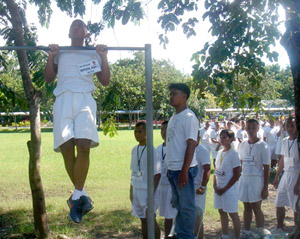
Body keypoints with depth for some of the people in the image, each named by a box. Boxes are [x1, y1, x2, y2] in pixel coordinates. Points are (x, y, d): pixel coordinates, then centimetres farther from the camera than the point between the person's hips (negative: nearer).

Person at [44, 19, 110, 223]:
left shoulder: (93, 54, 28)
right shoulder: (60, 53, 30)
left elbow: (105, 81, 19)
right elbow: (48, 78, 21)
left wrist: (103, 56, 10)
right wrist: (51, 55, 9)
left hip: (85, 99, -1)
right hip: (63, 99, 1)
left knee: (83, 145, -23)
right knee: (66, 147, -16)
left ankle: (76, 197, -19)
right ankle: (82, 194, -2)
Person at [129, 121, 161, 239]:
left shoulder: (152, 150, -10)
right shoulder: (134, 149, 9)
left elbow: (157, 173, -11)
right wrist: (131, 190, 15)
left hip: (148, 190, -6)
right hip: (136, 189, 6)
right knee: (143, 220, 12)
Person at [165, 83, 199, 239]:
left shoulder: (188, 117, -12)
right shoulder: (174, 118, 15)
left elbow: (191, 145, -17)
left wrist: (184, 171, -20)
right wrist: (170, 167, 17)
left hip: (184, 169, -9)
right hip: (173, 169, 9)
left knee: (186, 206, 0)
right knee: (178, 205, 16)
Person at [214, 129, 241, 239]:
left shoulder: (233, 154, -12)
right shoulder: (220, 152, 8)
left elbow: (236, 175, -13)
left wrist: (224, 189, -13)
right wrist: (215, 186, 0)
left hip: (229, 188, -7)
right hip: (218, 188, 7)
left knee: (233, 214, 1)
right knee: (222, 212, 14)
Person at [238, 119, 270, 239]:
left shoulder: (262, 146, -8)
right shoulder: (243, 145, 8)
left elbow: (266, 169, -8)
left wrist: (265, 188, -10)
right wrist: (239, 178, 11)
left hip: (256, 179, -5)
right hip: (244, 178, 5)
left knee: (256, 208, -2)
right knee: (246, 207, 11)